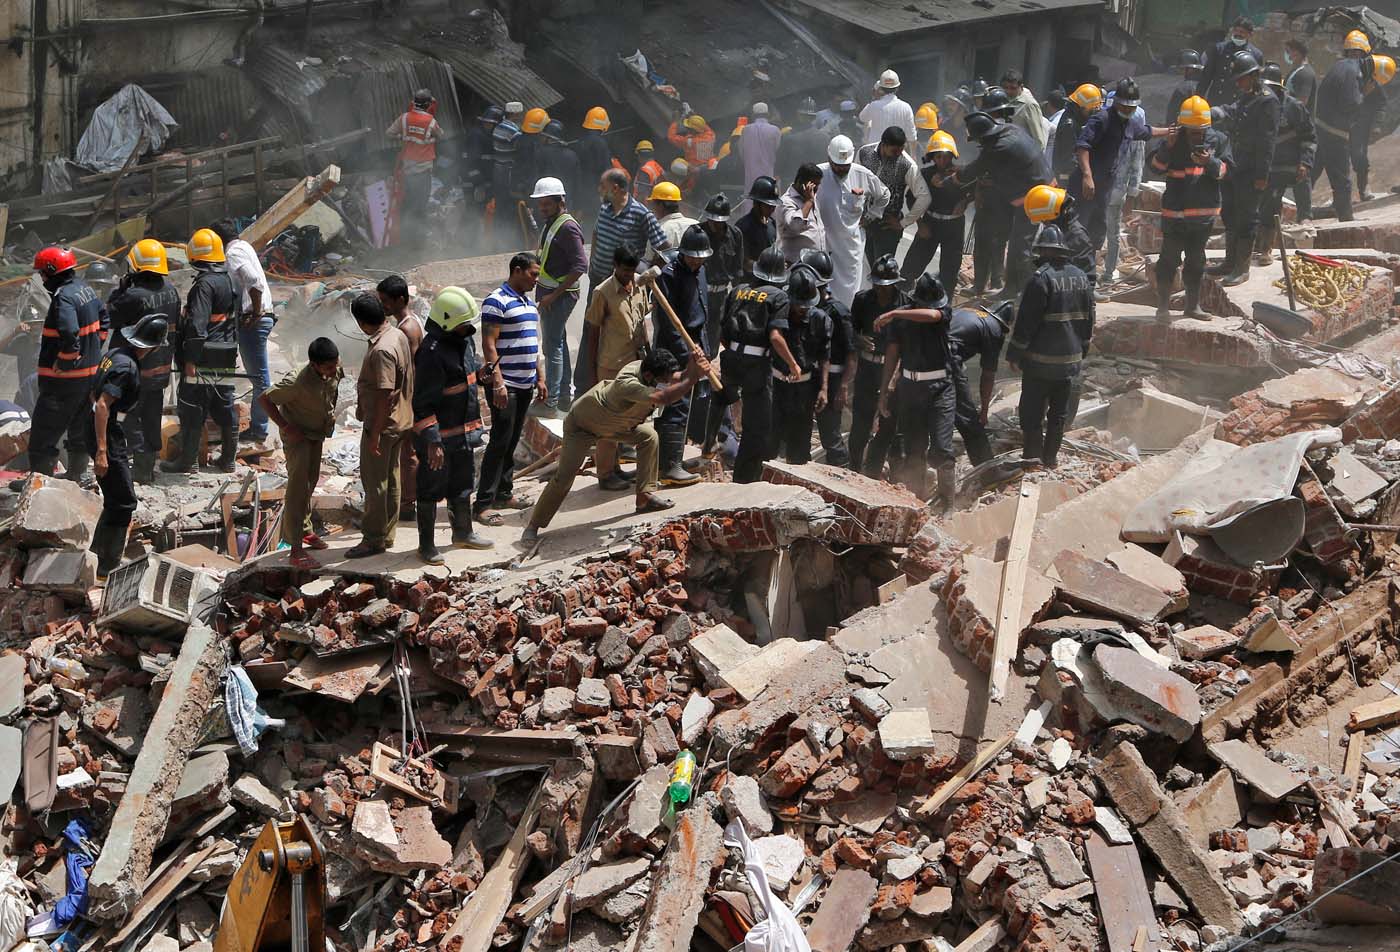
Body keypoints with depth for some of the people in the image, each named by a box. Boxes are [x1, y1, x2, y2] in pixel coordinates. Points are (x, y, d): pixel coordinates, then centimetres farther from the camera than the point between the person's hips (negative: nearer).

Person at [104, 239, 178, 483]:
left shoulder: (134, 296, -23)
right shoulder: (170, 290, -1)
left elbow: (109, 318, -12)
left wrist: (120, 289, -6)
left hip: (136, 367, -7)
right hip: (162, 366, 7)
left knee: (131, 417, 3)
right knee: (152, 417, 16)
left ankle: (140, 465, 0)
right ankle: (149, 465, 23)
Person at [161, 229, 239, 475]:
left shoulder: (205, 283, -17)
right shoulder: (230, 280, 11)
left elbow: (197, 325, -21)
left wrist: (190, 359, -20)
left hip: (203, 359, -8)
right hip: (226, 358, 8)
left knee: (193, 410, -1)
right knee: (224, 408, 13)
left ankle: (187, 461, 3)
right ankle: (229, 459, 19)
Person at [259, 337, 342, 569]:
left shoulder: (335, 371, -16)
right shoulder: (298, 382, -36)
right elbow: (264, 398, -27)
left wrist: (330, 415, 4)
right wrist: (286, 427, -26)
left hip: (317, 432, 7)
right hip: (297, 434, -7)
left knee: (311, 482, 20)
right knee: (298, 486, -10)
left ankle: (304, 529, 39)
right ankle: (295, 549, -11)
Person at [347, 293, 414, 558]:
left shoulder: (382, 350, -26)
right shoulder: (398, 335, 4)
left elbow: (385, 395, -26)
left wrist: (375, 434, -22)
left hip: (382, 425, -10)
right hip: (400, 422, 10)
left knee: (375, 483, 1)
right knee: (390, 479, 16)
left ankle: (374, 539, 9)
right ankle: (386, 534, 26)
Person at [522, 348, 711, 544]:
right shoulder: (626, 384, -46)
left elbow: (680, 380, -26)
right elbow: (664, 398, -60)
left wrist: (693, 368, -46)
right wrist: (693, 377, -57)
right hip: (581, 424, -8)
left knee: (648, 435, -1)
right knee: (564, 477, -11)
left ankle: (645, 496, 8)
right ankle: (533, 526, 2)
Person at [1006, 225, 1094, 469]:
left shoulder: (1042, 278, -17)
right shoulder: (1082, 277, 5)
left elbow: (1026, 321, -16)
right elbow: (1088, 319, 13)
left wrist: (1014, 354, -8)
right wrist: (1082, 350, 24)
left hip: (1041, 360, -6)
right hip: (1071, 359, 6)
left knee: (1032, 412, 4)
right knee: (1059, 412, 14)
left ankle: (1032, 456, 7)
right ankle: (1051, 458, 21)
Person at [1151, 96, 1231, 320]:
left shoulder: (1217, 140, 3)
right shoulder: (1174, 140, -1)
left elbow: (1226, 169, -2)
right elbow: (1156, 167, -6)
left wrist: (1209, 162, -21)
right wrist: (1167, 146, -21)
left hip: (1205, 211, 3)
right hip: (1175, 211, -3)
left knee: (1196, 259, 12)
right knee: (1169, 259, -3)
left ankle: (1193, 305, 22)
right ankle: (1163, 305, 3)